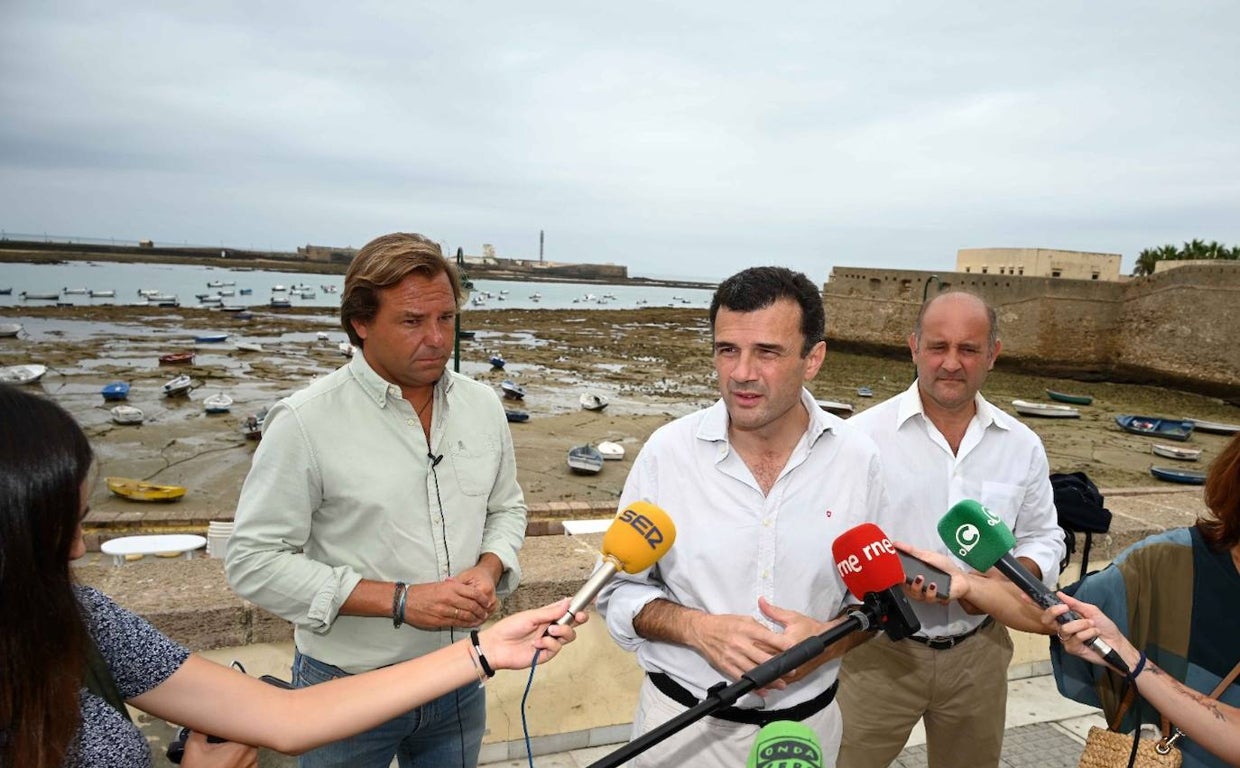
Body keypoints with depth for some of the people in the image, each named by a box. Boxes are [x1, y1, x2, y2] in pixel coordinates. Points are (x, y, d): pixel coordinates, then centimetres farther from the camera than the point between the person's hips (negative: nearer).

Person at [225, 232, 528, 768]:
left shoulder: (483, 405, -2)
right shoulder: (306, 422, -17)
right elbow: (254, 561, -17)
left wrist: (489, 570, -11)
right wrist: (400, 601, -22)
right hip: (348, 686, -4)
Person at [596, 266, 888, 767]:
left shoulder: (857, 459, -9)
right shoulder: (667, 450, -13)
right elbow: (620, 592, -5)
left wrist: (829, 639, -18)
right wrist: (697, 628, -22)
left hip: (807, 723, 2)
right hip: (682, 722, -1)